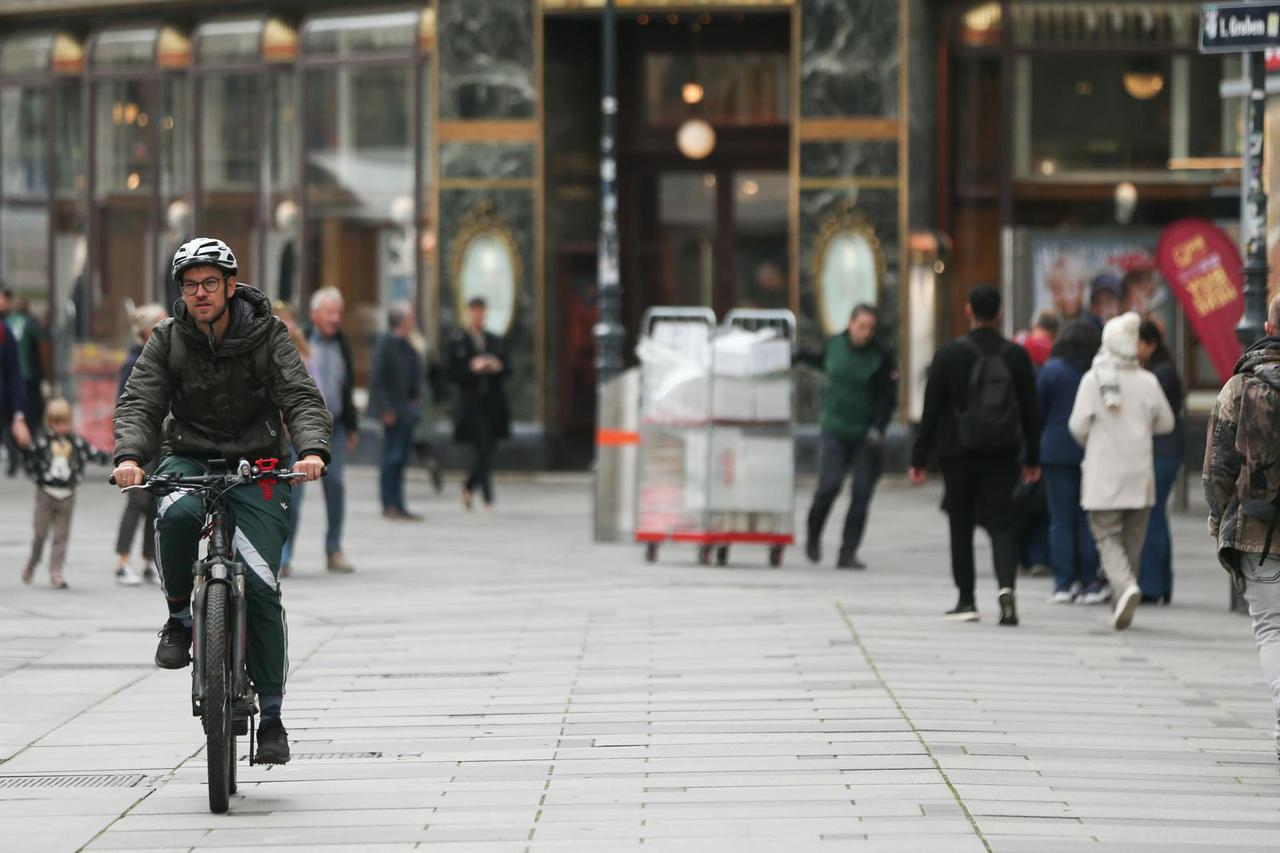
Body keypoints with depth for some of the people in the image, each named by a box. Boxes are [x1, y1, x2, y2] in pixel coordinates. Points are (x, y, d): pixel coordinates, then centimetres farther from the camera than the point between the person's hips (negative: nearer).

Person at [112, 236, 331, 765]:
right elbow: (139, 403, -9)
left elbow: (302, 398, -13)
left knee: (260, 584, -14)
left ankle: (271, 715, -4)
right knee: (176, 513, -37)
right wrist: (129, 455, -30)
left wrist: (312, 450, -34)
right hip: (188, 459, 1)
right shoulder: (167, 341, 0)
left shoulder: (265, 336, -4)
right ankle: (178, 618, -11)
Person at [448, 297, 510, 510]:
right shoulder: (457, 343, 1)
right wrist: (472, 369, -18)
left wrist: (498, 367, -7)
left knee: (489, 449, 5)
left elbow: (507, 371, 14)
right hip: (472, 404, -5)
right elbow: (453, 373, -4)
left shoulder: (496, 342, 14)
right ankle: (488, 498, -12)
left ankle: (469, 487, 28)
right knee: (481, 450, -12)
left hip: (494, 403, 5)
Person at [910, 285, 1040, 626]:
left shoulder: (949, 355, -5)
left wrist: (919, 459, 0)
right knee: (1002, 523, 3)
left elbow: (931, 411, -4)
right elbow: (1030, 412, 6)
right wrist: (1032, 458, 15)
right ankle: (1006, 585, -21)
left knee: (961, 527, 9)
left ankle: (966, 600, 11)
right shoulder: (1016, 355, 1)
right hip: (1002, 455, 1)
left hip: (958, 453, -1)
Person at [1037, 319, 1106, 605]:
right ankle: (1089, 583, 3)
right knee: (1089, 517, 6)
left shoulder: (1052, 370, -6)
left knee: (1061, 517, 3)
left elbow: (1038, 411, 1)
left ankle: (1064, 583, 0)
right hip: (1093, 450, 1)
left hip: (1057, 450, -1)